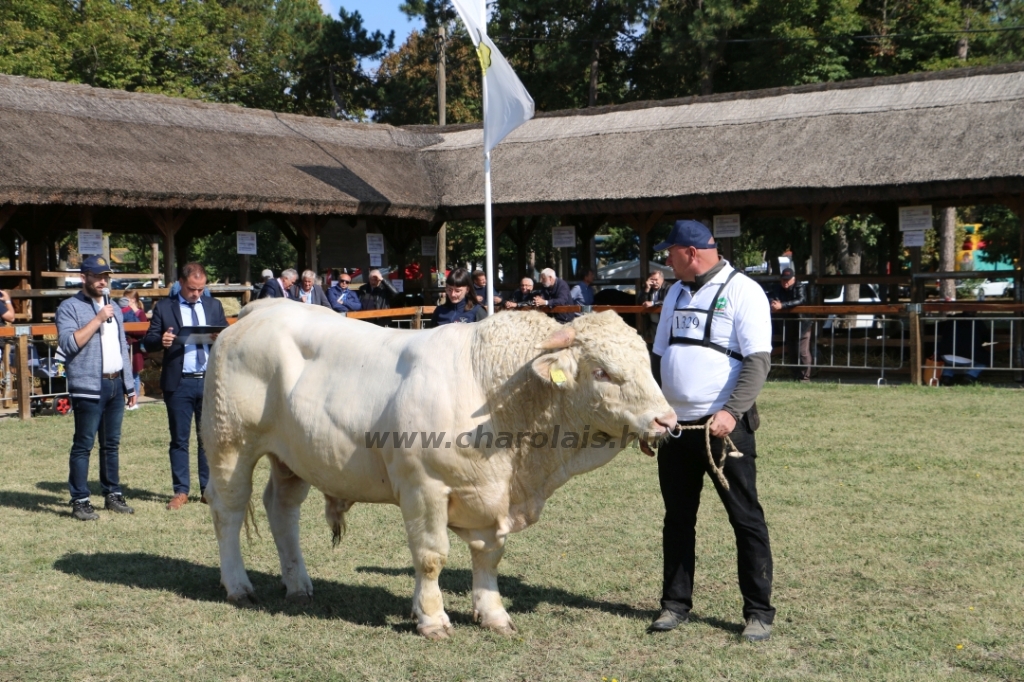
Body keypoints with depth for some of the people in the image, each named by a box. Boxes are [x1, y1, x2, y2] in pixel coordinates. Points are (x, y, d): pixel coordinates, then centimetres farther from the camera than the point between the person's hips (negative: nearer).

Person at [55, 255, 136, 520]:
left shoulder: (114, 309, 19)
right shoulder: (70, 307, -3)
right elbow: (68, 344, -16)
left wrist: (129, 385, 19)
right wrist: (97, 319, -17)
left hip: (115, 385, 6)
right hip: (89, 388, -6)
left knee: (112, 444, 11)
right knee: (83, 445, -4)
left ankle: (112, 494, 18)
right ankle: (80, 501, 0)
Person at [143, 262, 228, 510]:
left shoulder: (214, 306, 12)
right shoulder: (164, 307, 4)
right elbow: (148, 341, 1)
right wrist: (161, 341, -21)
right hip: (179, 383, -2)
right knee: (179, 439, 4)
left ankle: (209, 489, 13)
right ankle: (181, 491, 10)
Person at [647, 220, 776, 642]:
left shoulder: (742, 291, -8)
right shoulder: (677, 293, 14)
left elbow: (758, 361, -14)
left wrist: (731, 412, -25)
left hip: (723, 426, -7)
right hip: (675, 425, 7)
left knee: (745, 518, 0)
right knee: (677, 518, 12)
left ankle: (759, 612, 9)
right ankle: (675, 604, 23)